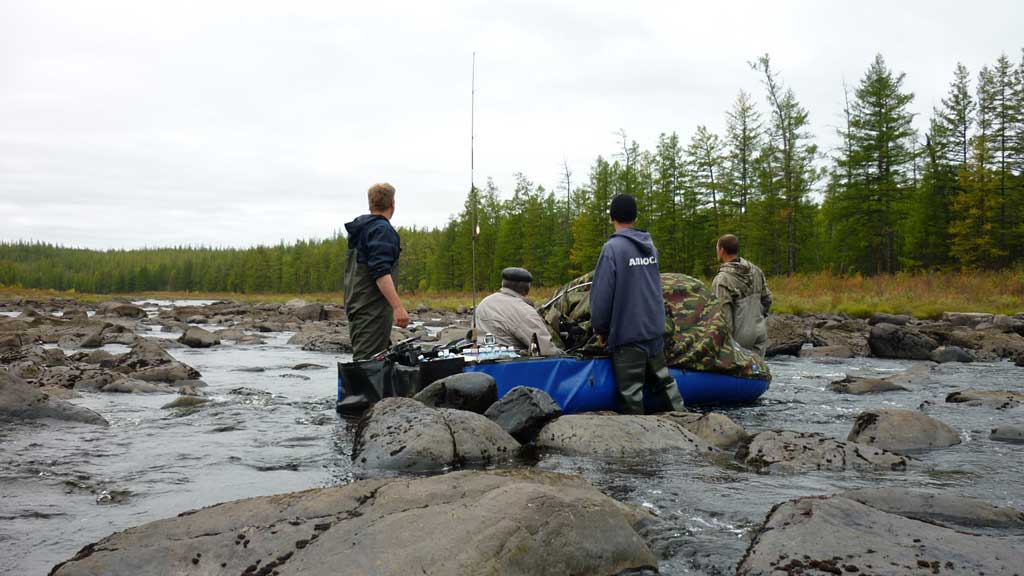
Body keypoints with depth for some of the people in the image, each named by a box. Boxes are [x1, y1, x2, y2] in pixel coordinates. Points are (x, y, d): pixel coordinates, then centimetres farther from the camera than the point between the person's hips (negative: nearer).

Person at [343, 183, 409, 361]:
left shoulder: (358, 229, 17)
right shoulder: (382, 229, -12)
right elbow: (381, 272, -23)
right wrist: (398, 307, -28)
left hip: (356, 304, 10)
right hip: (373, 308, -9)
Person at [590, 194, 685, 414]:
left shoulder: (612, 248, -15)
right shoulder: (650, 246, 7)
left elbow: (601, 294, -15)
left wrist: (599, 328, -3)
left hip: (627, 333, -7)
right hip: (655, 330, 7)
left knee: (631, 393, 1)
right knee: (662, 380, 20)